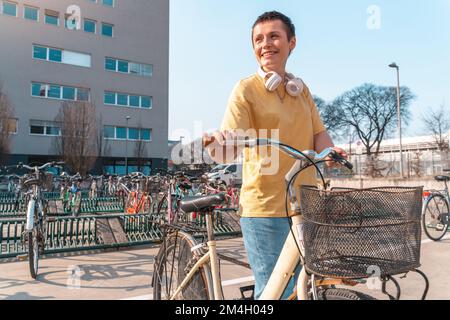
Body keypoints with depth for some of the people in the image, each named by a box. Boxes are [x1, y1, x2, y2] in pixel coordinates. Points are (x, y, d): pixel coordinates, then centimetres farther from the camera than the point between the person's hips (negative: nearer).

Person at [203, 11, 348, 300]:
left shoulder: (301, 89, 12)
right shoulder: (247, 89, -5)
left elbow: (319, 135, 8)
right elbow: (231, 147, -17)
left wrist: (331, 152, -14)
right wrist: (218, 145, -39)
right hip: (265, 209, -6)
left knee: (300, 287, 18)